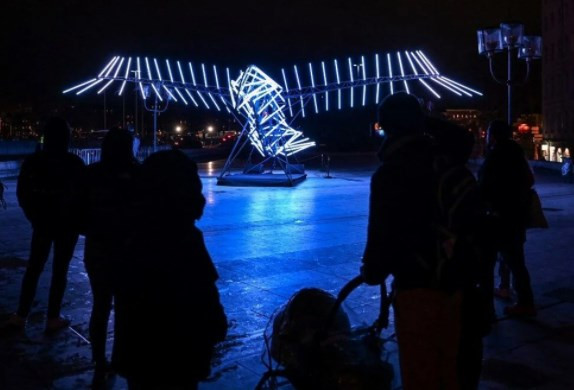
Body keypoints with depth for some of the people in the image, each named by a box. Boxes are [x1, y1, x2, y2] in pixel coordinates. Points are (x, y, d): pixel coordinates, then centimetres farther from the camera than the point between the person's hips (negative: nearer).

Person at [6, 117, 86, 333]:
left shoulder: (32, 161, -2)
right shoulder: (75, 163, -11)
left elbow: (22, 194, 3)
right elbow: (83, 195, -8)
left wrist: (35, 217, 14)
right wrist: (79, 221, 6)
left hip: (42, 224, 3)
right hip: (67, 225, -3)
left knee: (33, 269, 15)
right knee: (59, 271, 6)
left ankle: (21, 316, 18)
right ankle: (53, 319, 10)